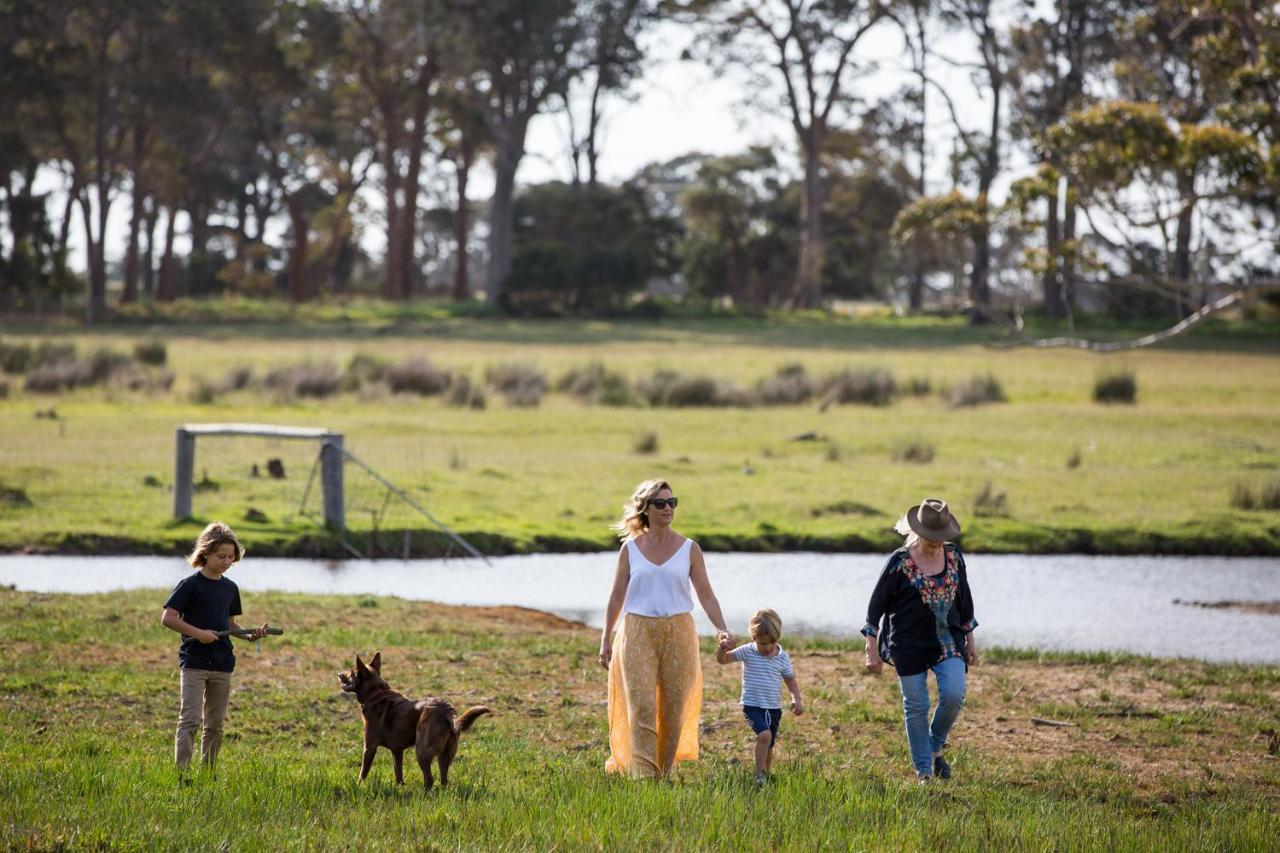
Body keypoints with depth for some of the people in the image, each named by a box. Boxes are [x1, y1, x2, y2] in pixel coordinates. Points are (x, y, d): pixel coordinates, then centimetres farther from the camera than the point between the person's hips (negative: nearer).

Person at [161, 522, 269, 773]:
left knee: (215, 724, 10)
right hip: (194, 662, -6)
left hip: (222, 664, 6)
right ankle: (182, 771, -16)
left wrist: (250, 634, 0)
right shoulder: (191, 584, -8)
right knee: (191, 719, -14)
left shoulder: (230, 588, 11)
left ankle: (207, 771, 19)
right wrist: (198, 633, -20)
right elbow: (168, 618, -11)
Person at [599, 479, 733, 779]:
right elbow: (617, 596, 9)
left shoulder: (689, 549, 4)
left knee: (673, 706, 3)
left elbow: (706, 594, 2)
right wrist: (606, 639, 9)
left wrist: (722, 629, -11)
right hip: (638, 633, -1)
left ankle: (665, 772, 15)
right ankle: (643, 774, -13)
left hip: (677, 632, 1)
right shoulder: (630, 549, 4)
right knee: (641, 706, -9)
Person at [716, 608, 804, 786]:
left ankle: (765, 775, 34)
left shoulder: (783, 657, 2)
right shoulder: (747, 652, -6)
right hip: (752, 705, -4)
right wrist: (722, 648, -30)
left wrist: (797, 699, 0)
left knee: (769, 745, 14)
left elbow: (791, 679, 13)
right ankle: (759, 775, -17)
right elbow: (723, 659, -9)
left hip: (774, 708, 4)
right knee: (764, 735, -25)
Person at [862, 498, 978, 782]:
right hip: (909, 645, -3)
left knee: (953, 695, -14)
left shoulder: (954, 556, 3)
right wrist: (872, 649, -6)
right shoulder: (900, 561, -9)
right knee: (916, 706, 1)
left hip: (948, 641, 3)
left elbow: (964, 598, 16)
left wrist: (970, 638, 18)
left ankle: (935, 747, 12)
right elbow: (877, 604, -5)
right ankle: (923, 771, 13)